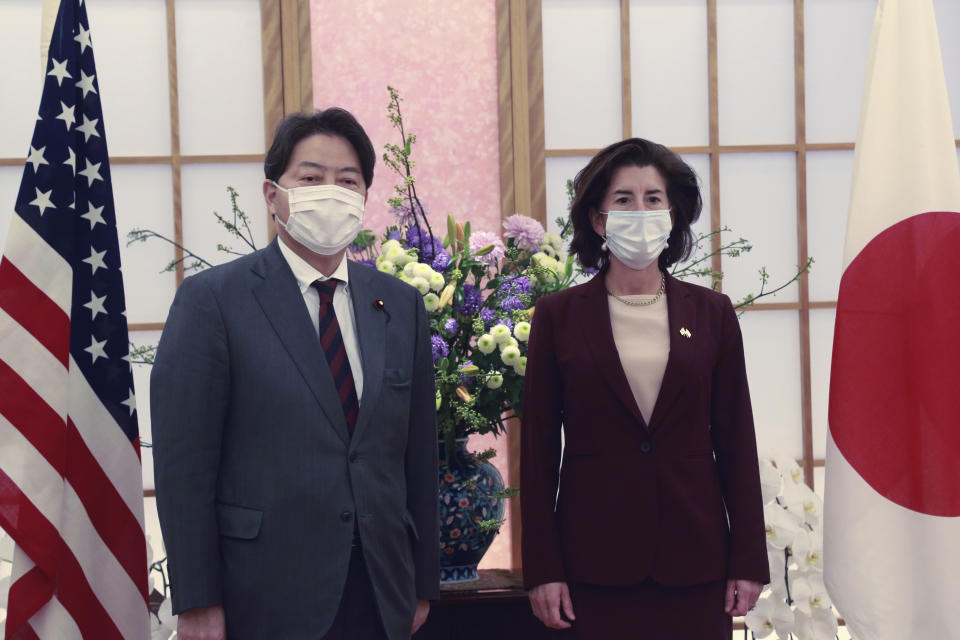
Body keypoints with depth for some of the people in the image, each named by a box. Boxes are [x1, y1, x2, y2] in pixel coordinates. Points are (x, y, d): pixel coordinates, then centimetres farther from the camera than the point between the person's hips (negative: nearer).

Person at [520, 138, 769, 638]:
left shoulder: (711, 313, 6)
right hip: (595, 562, -1)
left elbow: (736, 442, 6)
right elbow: (539, 450, 2)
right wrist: (542, 569, -3)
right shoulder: (557, 315, 2)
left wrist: (749, 561, 2)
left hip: (694, 559, 1)